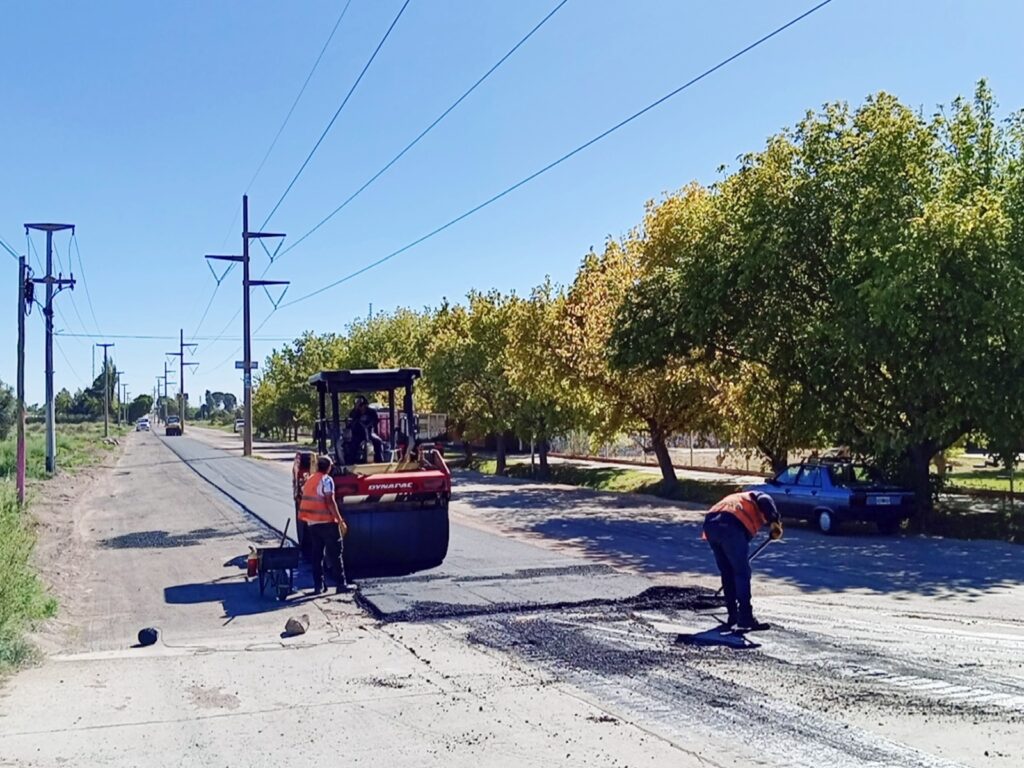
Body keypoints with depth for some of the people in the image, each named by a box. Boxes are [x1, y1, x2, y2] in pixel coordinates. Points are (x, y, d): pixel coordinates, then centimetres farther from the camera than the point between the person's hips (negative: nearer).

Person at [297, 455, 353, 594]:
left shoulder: (309, 480, 13)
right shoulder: (327, 480, -9)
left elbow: (305, 500, 15)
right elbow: (330, 501, -17)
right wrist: (339, 519, -15)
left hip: (311, 523, 7)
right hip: (326, 521, -7)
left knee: (316, 555, 10)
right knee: (335, 553, -2)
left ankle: (318, 585, 9)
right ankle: (341, 584, -2)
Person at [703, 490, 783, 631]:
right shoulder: (758, 497, 24)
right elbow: (765, 502, -5)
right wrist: (775, 522, -12)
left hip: (710, 524, 7)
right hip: (730, 526, -7)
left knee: (727, 573, 19)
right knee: (742, 573, 2)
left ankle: (733, 616, 24)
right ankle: (745, 618, 1)